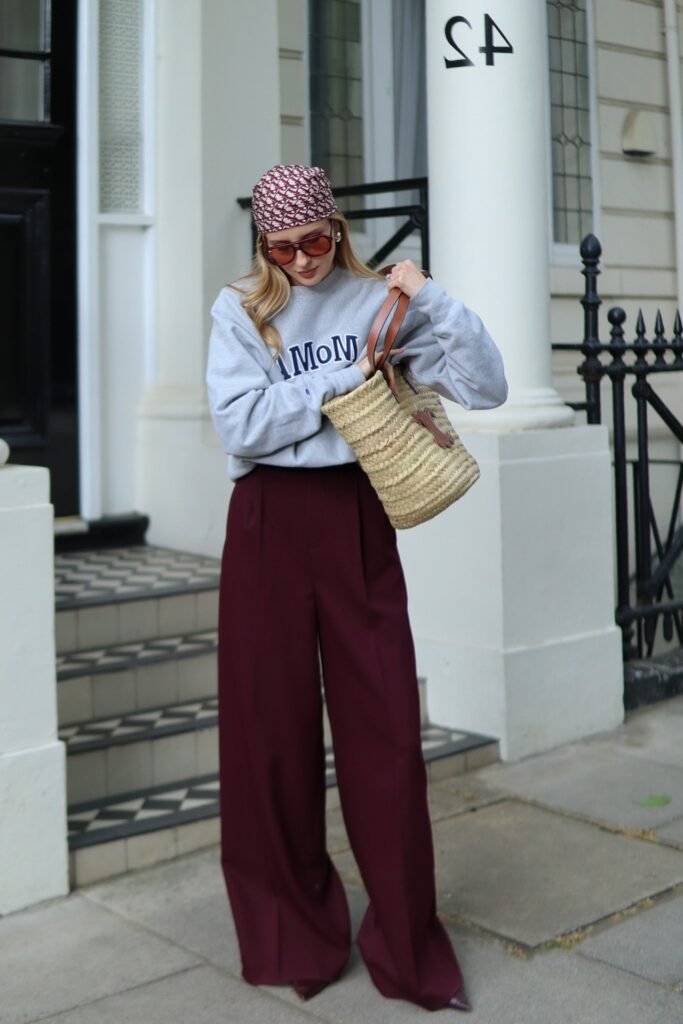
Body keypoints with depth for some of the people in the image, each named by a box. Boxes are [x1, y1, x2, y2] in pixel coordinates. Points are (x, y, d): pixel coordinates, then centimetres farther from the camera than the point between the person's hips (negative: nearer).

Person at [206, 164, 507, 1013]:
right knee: (273, 728, 6)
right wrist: (342, 380, -10)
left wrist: (431, 298, -11)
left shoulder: (379, 301, 4)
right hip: (270, 524, 0)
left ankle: (408, 943, 14)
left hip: (358, 519, 0)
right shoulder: (240, 310, 2)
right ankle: (295, 933, 23)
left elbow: (485, 388, -2)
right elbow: (241, 427, -11)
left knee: (385, 727, 0)